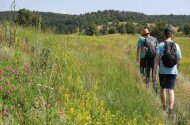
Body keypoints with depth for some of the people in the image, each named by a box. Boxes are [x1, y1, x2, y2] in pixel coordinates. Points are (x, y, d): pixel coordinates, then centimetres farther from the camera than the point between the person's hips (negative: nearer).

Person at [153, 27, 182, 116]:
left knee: (163, 89, 17)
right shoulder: (176, 46, -1)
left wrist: (154, 72, -11)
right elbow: (178, 60, 4)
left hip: (162, 71, 0)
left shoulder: (160, 45, -5)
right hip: (173, 71, 0)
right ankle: (171, 108, -20)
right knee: (171, 90, -2)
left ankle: (164, 107, 31)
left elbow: (157, 59, -12)